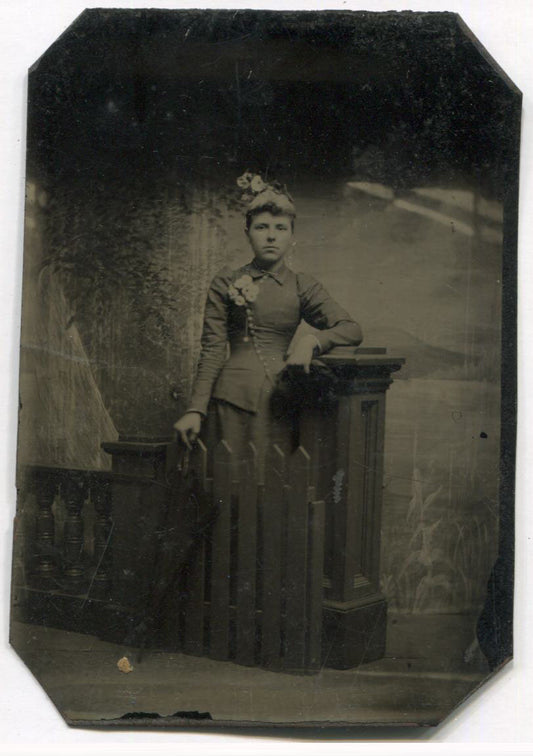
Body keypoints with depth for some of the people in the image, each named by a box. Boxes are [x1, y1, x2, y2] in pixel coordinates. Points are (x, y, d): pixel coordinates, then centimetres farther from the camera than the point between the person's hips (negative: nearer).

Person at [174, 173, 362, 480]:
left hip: (281, 398, 1)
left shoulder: (302, 286, 11)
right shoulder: (226, 283, 7)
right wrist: (196, 410, -2)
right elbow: (213, 350, 5)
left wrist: (312, 340, -15)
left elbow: (352, 330, 4)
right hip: (236, 398, -1)